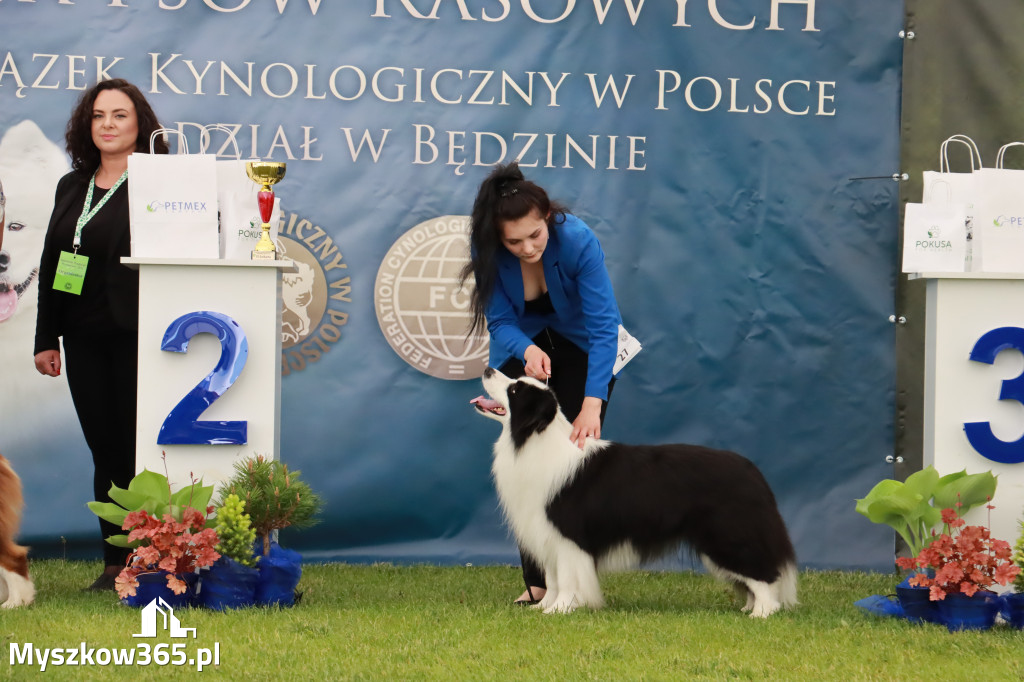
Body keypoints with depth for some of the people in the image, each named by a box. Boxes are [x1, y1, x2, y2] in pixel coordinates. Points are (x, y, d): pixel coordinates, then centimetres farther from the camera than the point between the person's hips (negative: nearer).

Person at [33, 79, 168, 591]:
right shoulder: (71, 187, 15)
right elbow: (50, 266, 18)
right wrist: (46, 338, 13)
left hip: (138, 337, -6)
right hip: (85, 341, 6)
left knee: (139, 451, -6)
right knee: (106, 452, 7)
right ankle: (114, 563, 11)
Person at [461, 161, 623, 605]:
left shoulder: (577, 240, -35)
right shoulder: (487, 249, -26)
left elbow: (604, 325, -36)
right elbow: (500, 322, -17)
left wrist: (593, 402, -46)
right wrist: (526, 349, -41)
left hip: (580, 350, -2)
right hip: (520, 347, 2)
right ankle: (537, 581, -1)